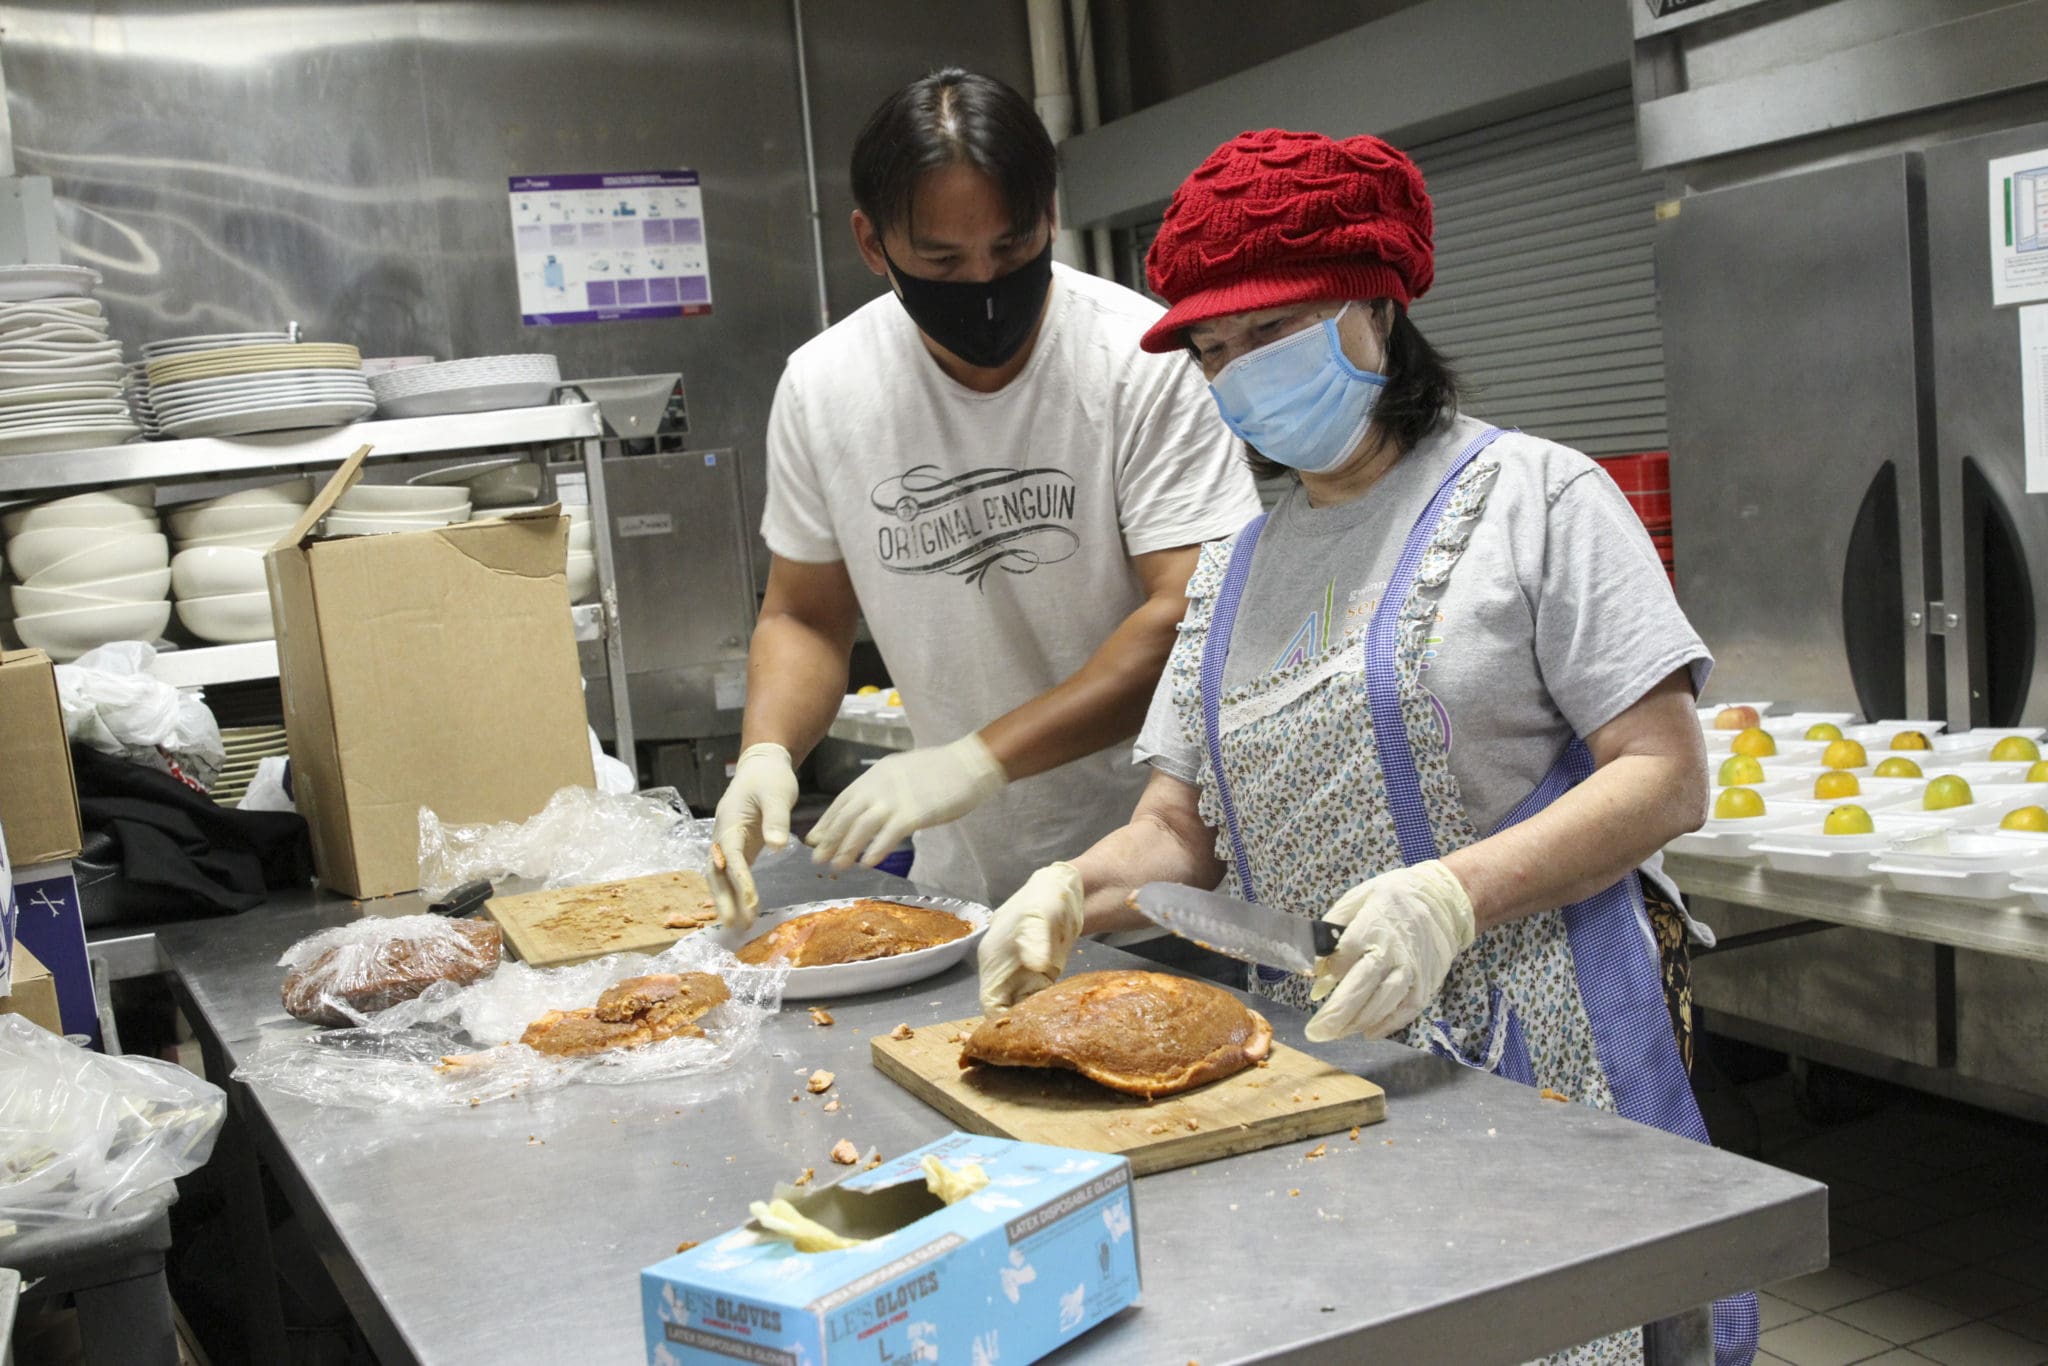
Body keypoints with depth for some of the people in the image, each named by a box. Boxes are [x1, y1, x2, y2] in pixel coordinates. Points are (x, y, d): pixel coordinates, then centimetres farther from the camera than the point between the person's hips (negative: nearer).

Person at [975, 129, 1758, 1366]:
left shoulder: (1533, 497, -2)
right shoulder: (1234, 568, 15)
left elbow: (1666, 779, -10)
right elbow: (1182, 832, 13)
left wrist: (1450, 894, -23)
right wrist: (1078, 890, -9)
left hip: (1535, 1056, -4)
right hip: (1316, 1075, 5)